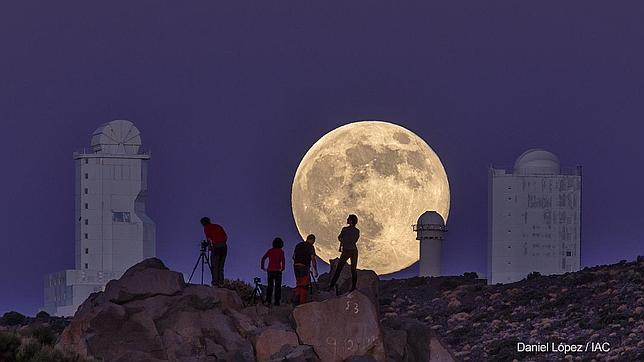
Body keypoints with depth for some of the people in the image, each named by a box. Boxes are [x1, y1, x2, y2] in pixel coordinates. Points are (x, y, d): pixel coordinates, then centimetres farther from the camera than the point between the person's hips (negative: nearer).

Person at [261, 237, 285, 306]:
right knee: (278, 286, 2)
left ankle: (268, 300, 0)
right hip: (277, 271, -3)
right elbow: (282, 260, -17)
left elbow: (263, 258, 6)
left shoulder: (270, 250, 9)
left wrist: (262, 267, 8)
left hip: (270, 270, 3)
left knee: (270, 286, 11)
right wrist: (283, 267, -15)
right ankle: (277, 301, -4)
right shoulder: (281, 251, -2)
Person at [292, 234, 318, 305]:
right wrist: (315, 271, -8)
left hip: (296, 266, 6)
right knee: (304, 286, -2)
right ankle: (302, 302, -7)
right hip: (304, 267, -6)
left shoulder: (298, 245, 15)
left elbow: (293, 257, 20)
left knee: (298, 285, 15)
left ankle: (297, 301, 11)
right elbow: (313, 259, -11)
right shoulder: (310, 247, -5)